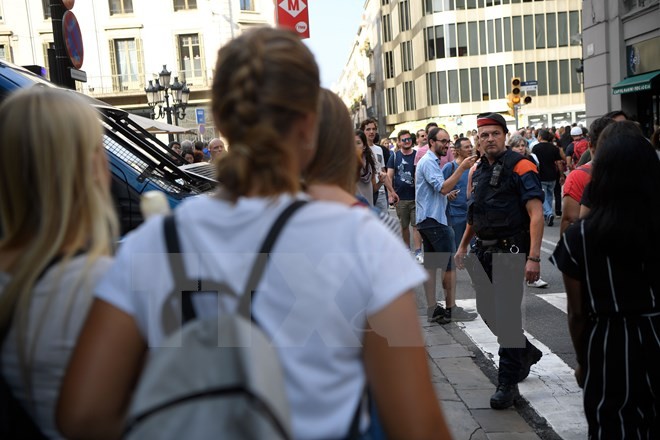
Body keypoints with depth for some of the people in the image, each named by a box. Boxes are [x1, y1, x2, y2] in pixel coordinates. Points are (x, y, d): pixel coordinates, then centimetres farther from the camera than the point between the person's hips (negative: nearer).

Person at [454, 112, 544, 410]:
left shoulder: (520, 167, -11)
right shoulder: (478, 170, 12)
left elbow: (536, 214, -18)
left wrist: (533, 257, -25)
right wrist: (464, 246, 22)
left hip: (510, 251, -8)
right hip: (484, 251, 8)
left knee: (506, 315, -4)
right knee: (486, 309, 14)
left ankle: (508, 383, 9)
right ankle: (526, 352, 38)